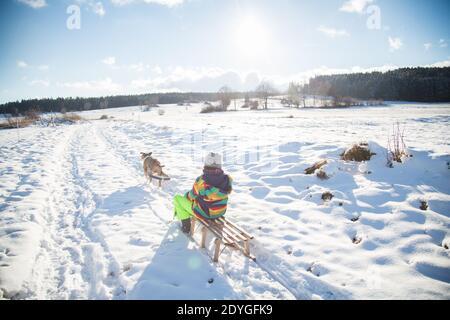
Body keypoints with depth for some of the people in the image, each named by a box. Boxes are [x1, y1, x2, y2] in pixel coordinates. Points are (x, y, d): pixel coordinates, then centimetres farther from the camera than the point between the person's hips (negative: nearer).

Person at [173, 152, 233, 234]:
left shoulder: (200, 181, -29)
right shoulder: (227, 179, -20)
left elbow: (191, 196, -11)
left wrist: (186, 195, 13)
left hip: (203, 213, -4)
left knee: (177, 198, 15)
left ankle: (186, 226, 17)